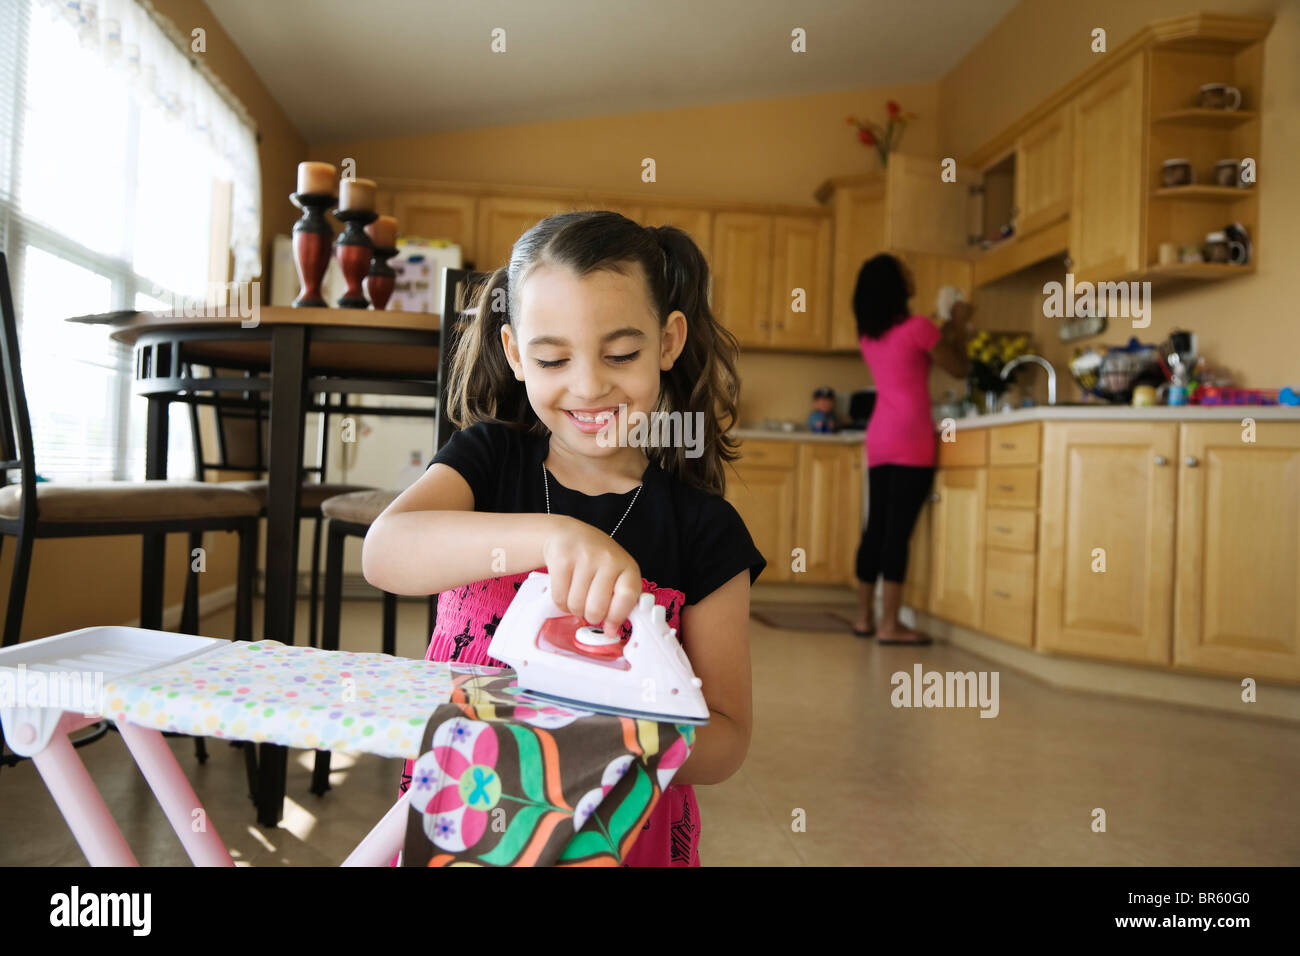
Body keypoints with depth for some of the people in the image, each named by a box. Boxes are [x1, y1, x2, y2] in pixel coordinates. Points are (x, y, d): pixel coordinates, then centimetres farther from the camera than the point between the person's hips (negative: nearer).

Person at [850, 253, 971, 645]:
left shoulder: (868, 334, 13)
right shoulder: (917, 327, -8)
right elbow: (959, 368, 2)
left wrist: (944, 332, 27)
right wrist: (959, 326, 16)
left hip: (879, 440, 7)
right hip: (910, 440, -7)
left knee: (876, 527, 9)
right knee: (898, 528, -8)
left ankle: (864, 617, 13)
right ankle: (890, 625, -7)